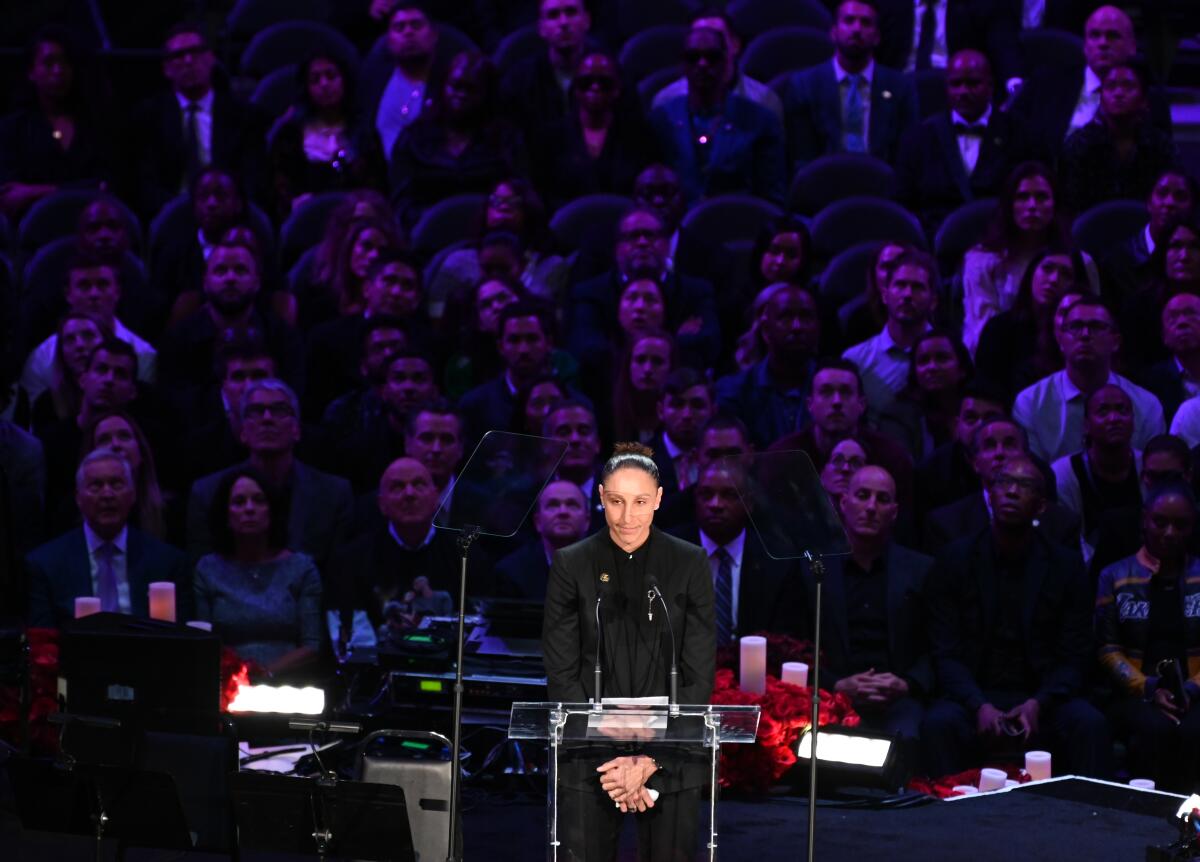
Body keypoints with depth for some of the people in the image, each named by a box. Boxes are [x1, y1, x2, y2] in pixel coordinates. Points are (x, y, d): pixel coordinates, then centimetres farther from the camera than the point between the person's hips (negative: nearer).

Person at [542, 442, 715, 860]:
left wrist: (650, 760, -10)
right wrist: (613, 764, -9)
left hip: (670, 759, 0)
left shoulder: (690, 565, 2)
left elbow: (699, 677, -1)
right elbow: (562, 675, -1)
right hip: (589, 757, 0)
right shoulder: (571, 566, 2)